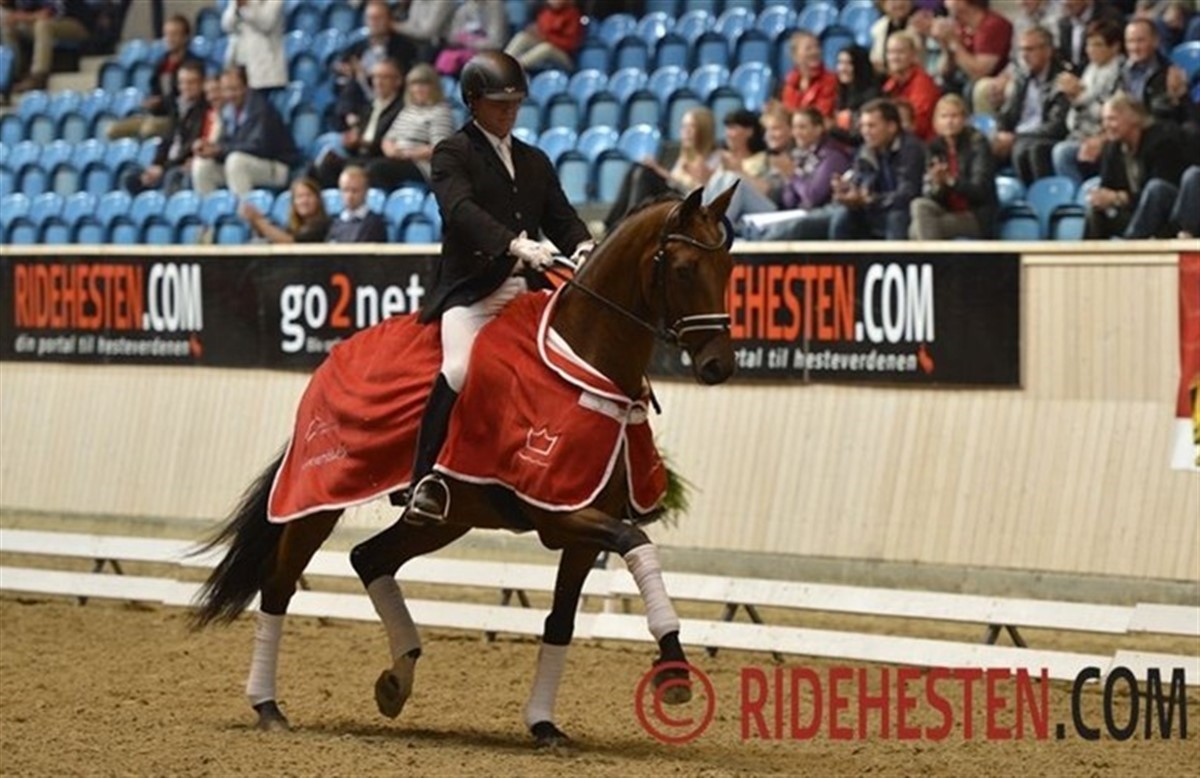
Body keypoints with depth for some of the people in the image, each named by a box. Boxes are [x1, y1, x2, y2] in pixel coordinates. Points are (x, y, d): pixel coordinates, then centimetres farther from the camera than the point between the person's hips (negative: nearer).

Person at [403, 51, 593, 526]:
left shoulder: (535, 162, 24)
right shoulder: (453, 153, 4)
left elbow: (561, 217, 17)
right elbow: (460, 209, -15)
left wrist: (581, 246, -9)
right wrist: (514, 243, -31)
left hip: (529, 290, 7)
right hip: (472, 290, -6)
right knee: (460, 368, -30)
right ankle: (426, 481, -26)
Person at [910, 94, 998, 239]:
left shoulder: (977, 144, -7)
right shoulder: (935, 147, 6)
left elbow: (980, 190, -16)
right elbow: (930, 194, 1)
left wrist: (951, 181, -33)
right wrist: (936, 185, -23)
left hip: (977, 218, -5)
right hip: (948, 212, 5)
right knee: (920, 205, -27)